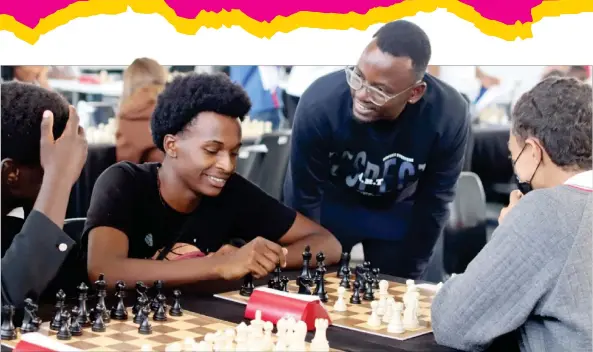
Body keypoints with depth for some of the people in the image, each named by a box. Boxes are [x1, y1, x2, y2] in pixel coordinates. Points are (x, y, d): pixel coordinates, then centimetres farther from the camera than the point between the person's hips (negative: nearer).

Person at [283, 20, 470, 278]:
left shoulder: (448, 116, -30)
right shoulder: (319, 104, -35)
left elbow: (433, 201, -14)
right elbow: (306, 197, -20)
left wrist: (408, 273, -6)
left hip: (397, 210, 1)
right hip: (329, 201, -1)